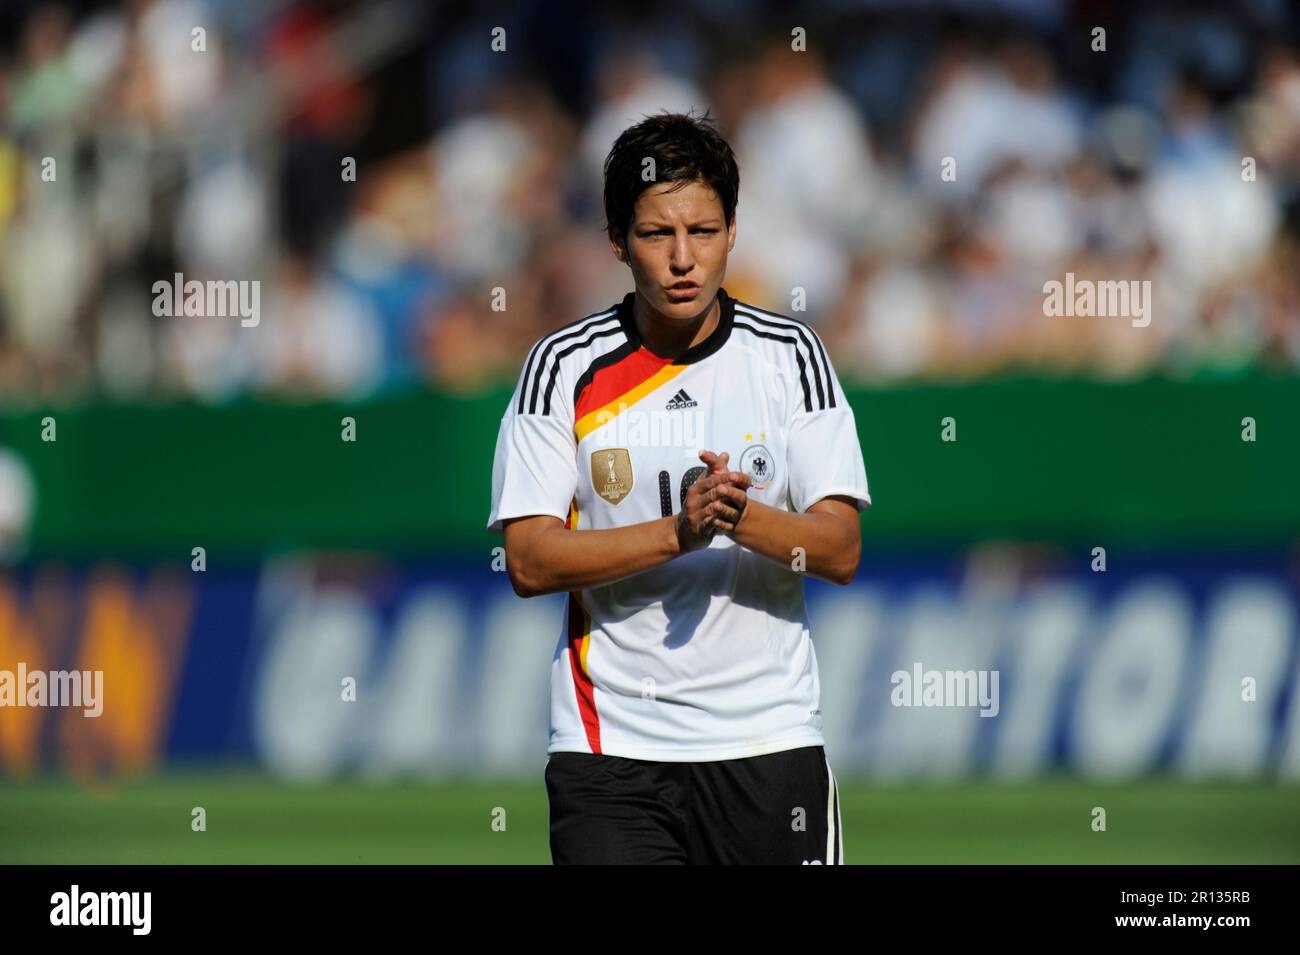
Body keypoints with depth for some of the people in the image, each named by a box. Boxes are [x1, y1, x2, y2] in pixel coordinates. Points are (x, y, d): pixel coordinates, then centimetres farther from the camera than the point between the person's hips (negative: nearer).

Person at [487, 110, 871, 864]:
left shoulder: (791, 355, 3)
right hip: (610, 744, -1)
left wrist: (741, 518, -21)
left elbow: (842, 550, -1)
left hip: (771, 742, 1)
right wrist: (676, 532, -20)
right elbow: (529, 561, -7)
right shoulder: (564, 367, 0)